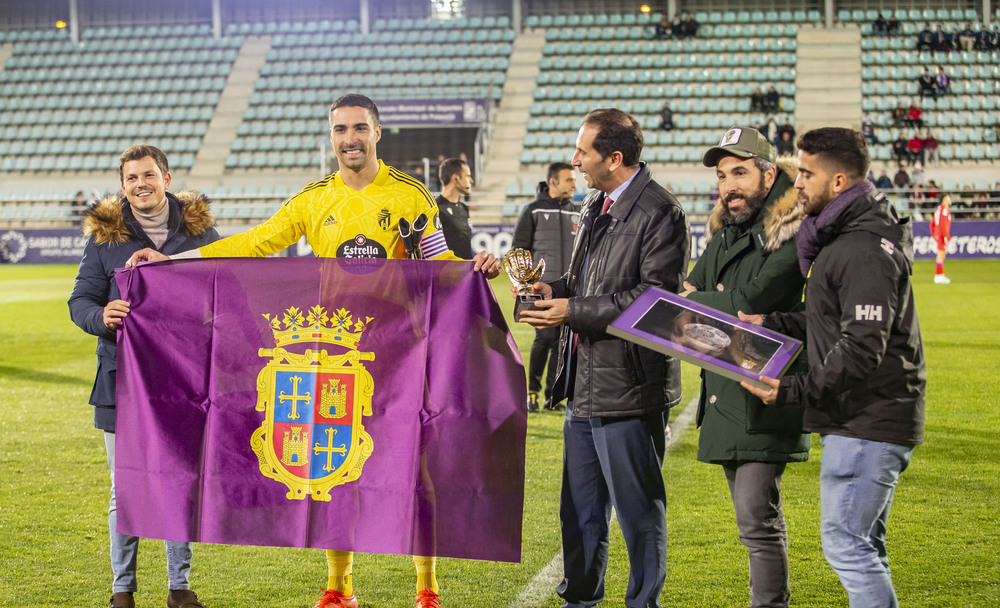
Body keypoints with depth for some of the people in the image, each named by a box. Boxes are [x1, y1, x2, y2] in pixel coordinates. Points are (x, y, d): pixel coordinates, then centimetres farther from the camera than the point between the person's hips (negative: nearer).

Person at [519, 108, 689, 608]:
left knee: (638, 511, 2)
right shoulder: (596, 205, 15)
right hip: (584, 381, 9)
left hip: (629, 387, -9)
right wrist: (555, 290, 4)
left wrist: (573, 311, -19)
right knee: (579, 508, 17)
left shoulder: (660, 213, -14)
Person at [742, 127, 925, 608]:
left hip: (868, 421, -11)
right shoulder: (843, 238, 15)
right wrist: (772, 324, 12)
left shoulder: (864, 250, -19)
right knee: (863, 543, 16)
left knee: (844, 542, -8)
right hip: (862, 420, 11)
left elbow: (862, 347, -26)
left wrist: (796, 390, -24)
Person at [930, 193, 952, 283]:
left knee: (941, 255, 12)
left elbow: (932, 224, 20)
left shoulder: (938, 209, 18)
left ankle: (940, 276, 15)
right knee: (941, 255, -9)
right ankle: (938, 276, -11)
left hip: (938, 235, 10)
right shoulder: (945, 209, -11)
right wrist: (947, 236, -21)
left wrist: (934, 236, 23)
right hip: (943, 235, -10)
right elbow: (943, 223, -21)